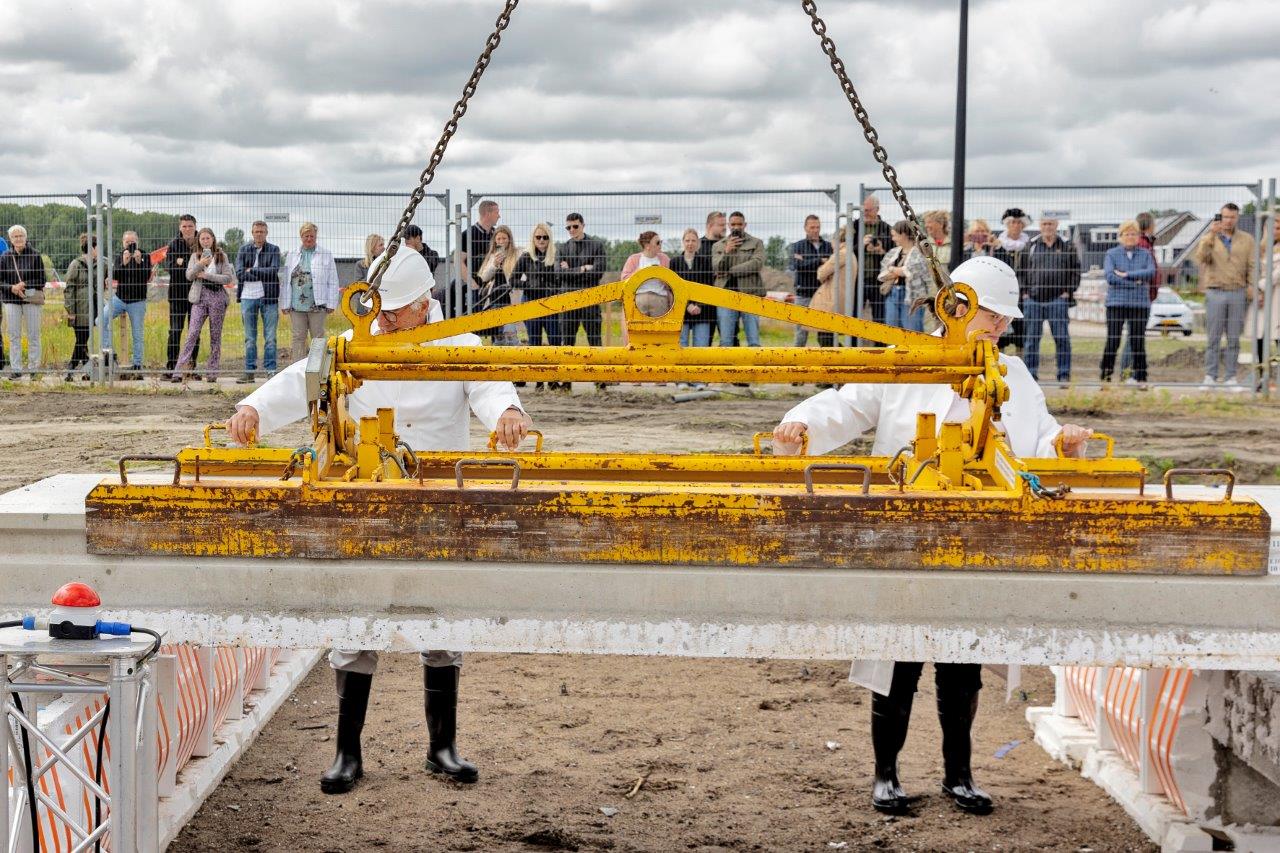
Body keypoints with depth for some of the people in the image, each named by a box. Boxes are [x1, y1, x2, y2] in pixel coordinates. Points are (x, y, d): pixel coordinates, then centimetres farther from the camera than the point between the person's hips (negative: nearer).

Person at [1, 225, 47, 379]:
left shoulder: (35, 256, -2)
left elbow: (41, 281, -2)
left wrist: (25, 285, -14)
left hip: (31, 299, -2)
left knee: (33, 336, 2)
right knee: (14, 336, 3)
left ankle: (33, 369, 8)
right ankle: (15, 369, 7)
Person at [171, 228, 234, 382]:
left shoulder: (221, 256, 6)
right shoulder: (195, 256, 9)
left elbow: (228, 278, -3)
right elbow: (189, 276, -3)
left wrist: (207, 275, -9)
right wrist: (200, 264, -19)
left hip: (217, 296, 0)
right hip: (200, 297, 0)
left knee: (215, 335, 3)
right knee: (192, 333, -10)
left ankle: (212, 372, 9)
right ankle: (178, 371, -14)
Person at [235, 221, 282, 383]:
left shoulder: (273, 250, 5)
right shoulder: (243, 250, 7)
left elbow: (274, 271, -10)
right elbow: (239, 274, -5)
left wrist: (252, 270, -7)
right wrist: (263, 275, -9)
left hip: (269, 298, -1)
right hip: (248, 297, 1)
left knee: (270, 338, 0)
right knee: (250, 338, 6)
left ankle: (271, 370, 4)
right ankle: (249, 371, 10)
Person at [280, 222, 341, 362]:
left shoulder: (326, 255, 5)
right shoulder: (292, 255, 12)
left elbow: (333, 281, 4)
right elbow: (285, 281, 11)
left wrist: (331, 304, -3)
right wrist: (284, 304, 5)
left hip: (318, 305, -2)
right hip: (296, 306, 2)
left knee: (318, 338, 1)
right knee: (298, 338, 5)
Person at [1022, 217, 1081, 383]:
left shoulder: (1067, 246, 6)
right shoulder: (1030, 246, 9)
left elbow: (1076, 271, 7)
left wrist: (1069, 292, -2)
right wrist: (1024, 292, 4)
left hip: (1058, 300, -2)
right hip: (1033, 299, 2)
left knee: (1062, 338, -2)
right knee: (1031, 338, 3)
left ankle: (1064, 374, 4)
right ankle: (1031, 373, 10)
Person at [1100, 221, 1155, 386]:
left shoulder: (1145, 254, 11)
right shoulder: (1112, 254, 6)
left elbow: (1151, 272, -6)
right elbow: (1109, 275, -8)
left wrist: (1126, 275, -13)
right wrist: (1135, 282, -9)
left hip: (1140, 304, 1)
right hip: (1116, 303, -1)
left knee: (1138, 342, 1)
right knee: (1112, 341, -5)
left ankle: (1141, 378, 5)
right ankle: (1106, 377, 0)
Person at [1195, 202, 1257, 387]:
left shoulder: (1247, 239, 10)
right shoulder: (1209, 238, 7)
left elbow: (1252, 266, 8)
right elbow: (1201, 258, -11)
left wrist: (1252, 286, -5)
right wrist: (1211, 235, -17)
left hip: (1238, 294, 1)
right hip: (1215, 293, -1)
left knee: (1234, 338, 3)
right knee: (1213, 337, -2)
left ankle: (1230, 376, 7)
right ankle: (1210, 375, 3)